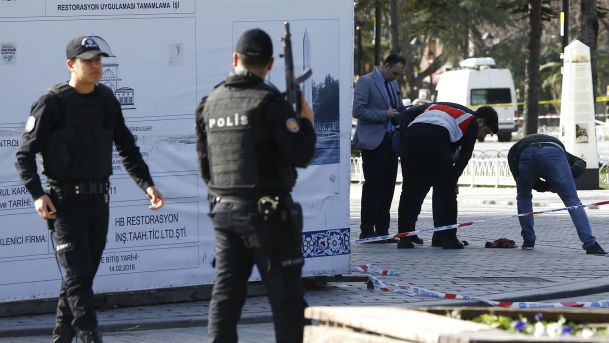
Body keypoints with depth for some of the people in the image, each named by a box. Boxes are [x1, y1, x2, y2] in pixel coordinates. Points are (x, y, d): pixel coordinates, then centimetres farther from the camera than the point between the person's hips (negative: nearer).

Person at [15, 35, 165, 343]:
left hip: (99, 201, 6)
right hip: (65, 202, -6)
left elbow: (127, 149, 18)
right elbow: (25, 154, -4)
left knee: (82, 276, 11)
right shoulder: (52, 104, -8)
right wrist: (37, 195, -16)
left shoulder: (106, 100, 9)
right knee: (78, 276, -11)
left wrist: (147, 184, 7)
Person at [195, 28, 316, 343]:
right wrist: (306, 121, 2)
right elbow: (300, 155, -15)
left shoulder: (210, 103, 8)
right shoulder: (269, 101, -12)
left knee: (226, 293, 9)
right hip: (267, 211, -6)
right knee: (286, 296, -1)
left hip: (223, 210, 6)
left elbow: (204, 163, 14)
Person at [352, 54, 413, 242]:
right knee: (373, 186, -7)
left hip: (390, 140, 8)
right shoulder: (366, 82, -8)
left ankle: (382, 230, 12)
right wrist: (385, 114, -17)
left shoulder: (393, 83, 17)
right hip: (373, 142, -8)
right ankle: (367, 231, -3)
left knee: (388, 186, 7)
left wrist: (403, 112, 6)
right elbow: (358, 110, -15)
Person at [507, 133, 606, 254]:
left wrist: (545, 186, 19)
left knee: (523, 197, 29)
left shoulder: (514, 150, 41)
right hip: (553, 153, 0)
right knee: (572, 200, 3)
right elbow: (581, 164, 28)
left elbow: (517, 175, 21)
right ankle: (590, 245, -10)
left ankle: (528, 240, 27)